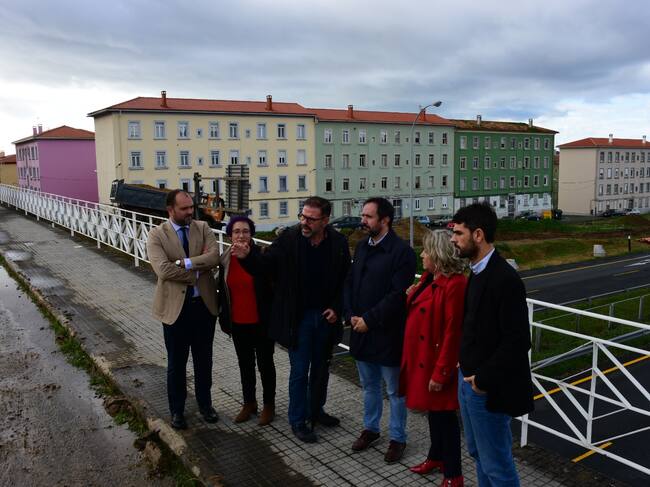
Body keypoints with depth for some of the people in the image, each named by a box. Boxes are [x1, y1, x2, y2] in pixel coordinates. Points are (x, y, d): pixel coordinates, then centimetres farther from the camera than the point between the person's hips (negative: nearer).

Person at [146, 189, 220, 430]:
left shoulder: (203, 228, 1)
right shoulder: (157, 235, -8)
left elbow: (214, 257, -15)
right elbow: (163, 270, -23)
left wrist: (185, 263, -23)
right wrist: (197, 271, -17)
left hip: (204, 304, 3)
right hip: (176, 306, -3)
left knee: (204, 359, 17)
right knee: (176, 363, 13)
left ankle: (205, 404, 36)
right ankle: (177, 410, 31)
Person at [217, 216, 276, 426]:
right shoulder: (226, 260, -1)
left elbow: (273, 288, -10)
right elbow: (223, 291, 9)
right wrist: (224, 318, 8)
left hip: (261, 322, -4)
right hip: (238, 323, 4)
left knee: (265, 364, 11)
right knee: (245, 364, 18)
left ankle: (269, 405, 27)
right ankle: (249, 403, 34)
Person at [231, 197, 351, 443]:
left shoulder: (338, 243, -7)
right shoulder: (288, 238, -13)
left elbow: (345, 279, 2)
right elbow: (265, 265, -12)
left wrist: (336, 308, -6)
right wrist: (247, 256, -32)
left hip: (326, 316, 3)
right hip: (299, 317, -3)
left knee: (321, 367, 19)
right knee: (299, 371, 5)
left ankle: (316, 411, 39)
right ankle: (298, 421, 22)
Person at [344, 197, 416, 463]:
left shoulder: (401, 251, -15)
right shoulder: (361, 247, 7)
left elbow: (397, 294, -20)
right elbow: (349, 282, 10)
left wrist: (369, 319, -18)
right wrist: (351, 316, -3)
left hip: (387, 333, -6)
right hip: (361, 331, 6)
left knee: (394, 390, 10)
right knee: (369, 385, 22)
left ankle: (397, 438, 26)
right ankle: (370, 428, 39)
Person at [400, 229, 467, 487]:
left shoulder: (455, 284, -22)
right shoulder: (428, 278, 7)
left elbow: (452, 333, -23)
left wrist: (441, 373, -22)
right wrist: (410, 298, 0)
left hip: (437, 362, -8)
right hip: (420, 358, 9)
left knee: (444, 415, 6)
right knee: (432, 411, 23)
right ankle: (436, 456, 42)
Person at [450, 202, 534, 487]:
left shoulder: (505, 279, -22)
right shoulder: (478, 271, 7)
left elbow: (517, 341, -23)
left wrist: (484, 379, -18)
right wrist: (467, 368, 8)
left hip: (487, 389, -9)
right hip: (469, 380, 9)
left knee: (496, 464, 5)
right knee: (478, 452, 23)